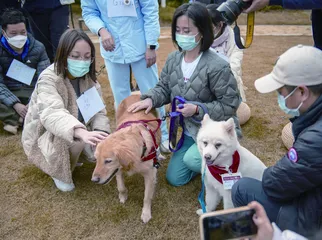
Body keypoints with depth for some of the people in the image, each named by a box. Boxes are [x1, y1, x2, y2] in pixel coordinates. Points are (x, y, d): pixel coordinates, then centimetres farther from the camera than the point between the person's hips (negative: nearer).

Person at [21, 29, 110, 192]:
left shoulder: (88, 78, -8)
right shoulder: (48, 79, -28)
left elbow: (98, 111, -12)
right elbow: (52, 114, -45)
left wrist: (100, 132, -35)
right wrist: (82, 133, -63)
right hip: (44, 134, -6)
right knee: (70, 137, -36)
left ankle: (73, 156, 16)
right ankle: (60, 174, -6)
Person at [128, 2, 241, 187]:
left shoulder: (217, 66, -25)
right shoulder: (173, 59, -5)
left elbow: (230, 105, -20)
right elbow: (164, 89, 3)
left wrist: (197, 109, -29)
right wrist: (150, 99, -19)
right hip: (190, 131, 7)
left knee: (192, 159, -34)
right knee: (175, 179, 11)